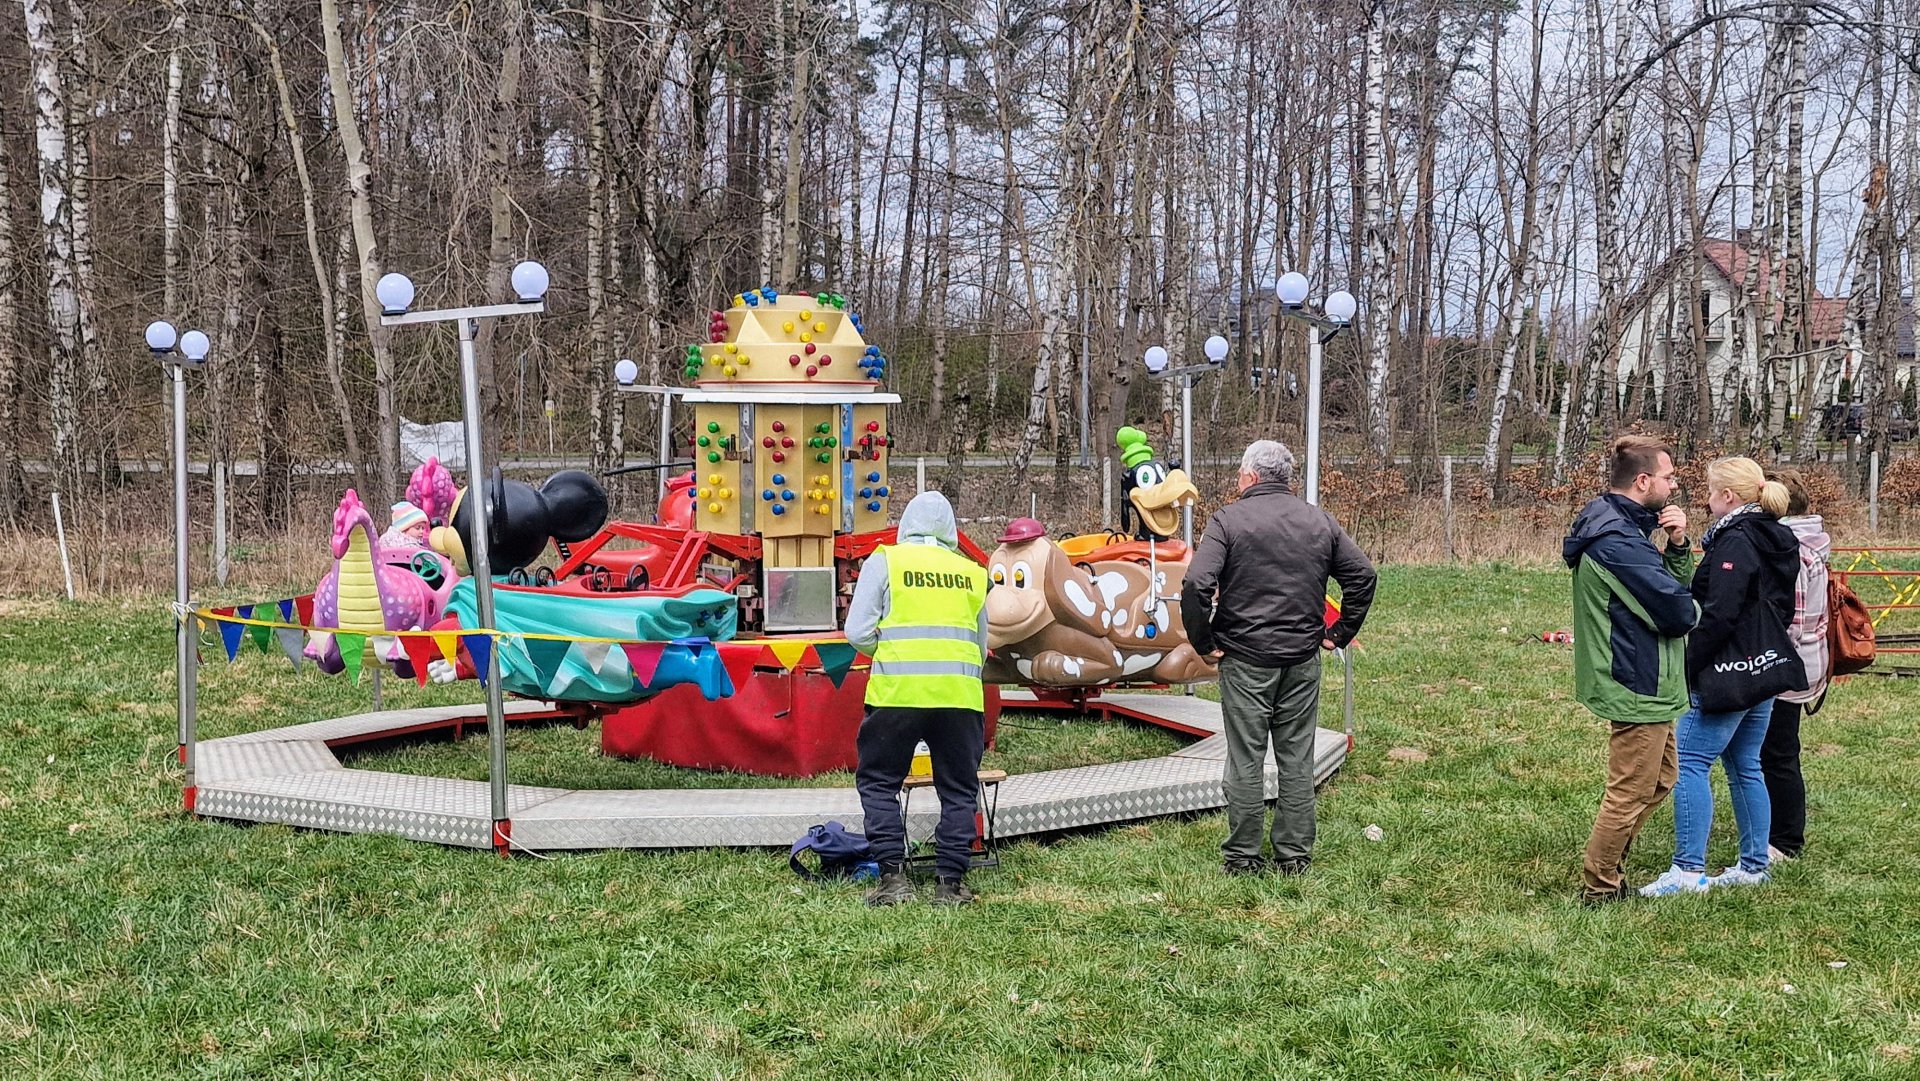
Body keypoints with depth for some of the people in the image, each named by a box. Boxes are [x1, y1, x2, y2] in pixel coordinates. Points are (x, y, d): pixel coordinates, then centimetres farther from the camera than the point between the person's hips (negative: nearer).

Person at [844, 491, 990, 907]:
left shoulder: (884, 561, 7)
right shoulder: (972, 572, 15)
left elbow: (858, 633, 2)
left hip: (897, 690, -2)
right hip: (961, 693, 2)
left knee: (879, 782, 12)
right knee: (959, 789, 13)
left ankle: (893, 876, 4)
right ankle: (950, 881, 10)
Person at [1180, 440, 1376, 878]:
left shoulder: (1228, 519, -7)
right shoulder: (1320, 521, 8)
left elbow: (1197, 585, -17)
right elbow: (1362, 575, 9)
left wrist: (1203, 641, -6)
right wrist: (1340, 633, 14)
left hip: (1245, 659, -4)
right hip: (1303, 660, 4)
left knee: (1245, 761, 4)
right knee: (1297, 760, 10)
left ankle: (1243, 856, 9)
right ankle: (1294, 855, 15)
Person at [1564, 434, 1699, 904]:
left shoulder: (1629, 528, 12)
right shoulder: (1618, 540, -23)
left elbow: (1677, 584, 14)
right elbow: (1676, 612, -24)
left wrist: (1677, 544, -5)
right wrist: (1693, 609, 0)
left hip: (1643, 684, 11)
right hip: (1637, 687, -11)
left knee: (1660, 780, 22)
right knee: (1630, 795, -1)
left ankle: (1607, 867, 29)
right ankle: (1598, 889, 10)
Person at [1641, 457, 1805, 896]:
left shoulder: (1734, 542, -17)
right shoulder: (1778, 541, 14)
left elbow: (1719, 616, -22)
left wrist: (1686, 664, -16)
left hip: (1729, 673, -10)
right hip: (1766, 664, 10)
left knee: (1690, 762, -7)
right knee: (1744, 766, 15)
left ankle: (1688, 869, -8)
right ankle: (1754, 865, 19)